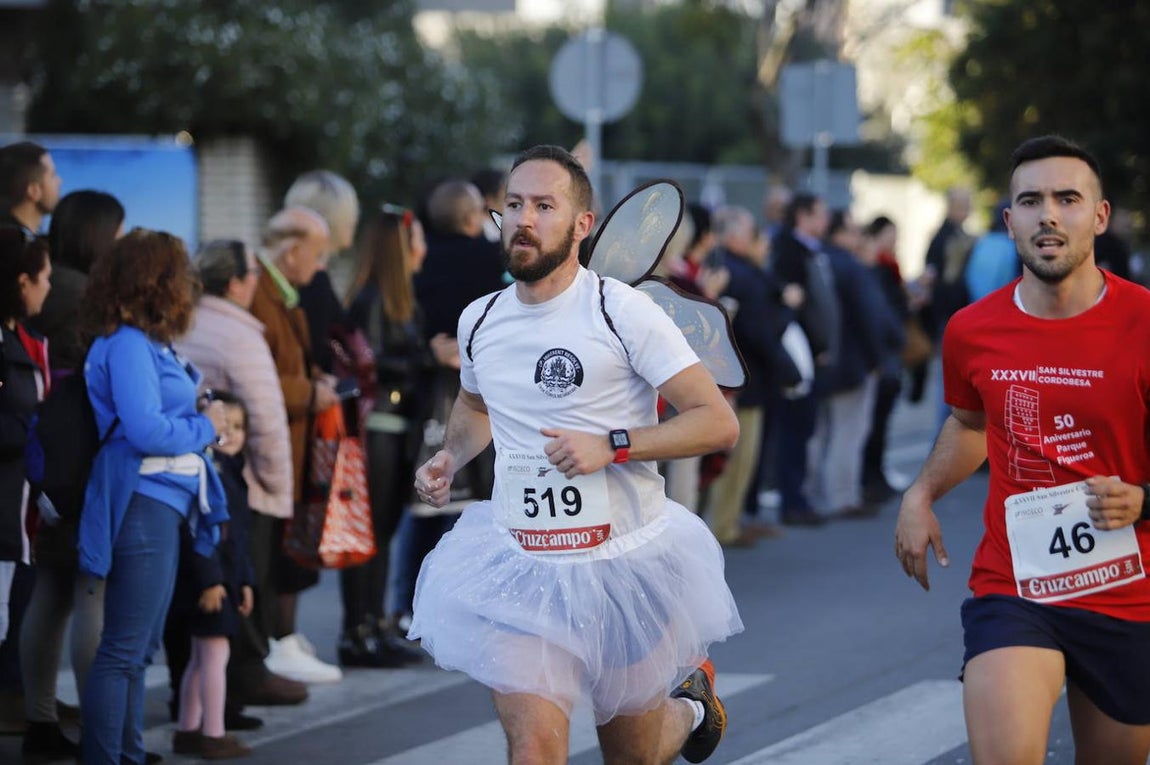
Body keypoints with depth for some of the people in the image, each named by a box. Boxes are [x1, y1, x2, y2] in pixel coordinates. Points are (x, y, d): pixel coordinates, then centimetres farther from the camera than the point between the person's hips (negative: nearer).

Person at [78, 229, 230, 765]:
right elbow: (146, 430, -21)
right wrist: (205, 428, -7)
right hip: (142, 504, -10)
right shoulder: (127, 345, -13)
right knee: (123, 652, -8)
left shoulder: (148, 344, 14)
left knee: (138, 651, 14)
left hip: (163, 506, 10)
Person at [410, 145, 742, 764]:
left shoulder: (621, 311, -11)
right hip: (518, 567, 3)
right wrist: (450, 457, 7)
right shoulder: (479, 321, 4)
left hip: (626, 558, -2)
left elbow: (719, 422, -13)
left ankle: (690, 701, 49)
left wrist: (611, 446, -22)